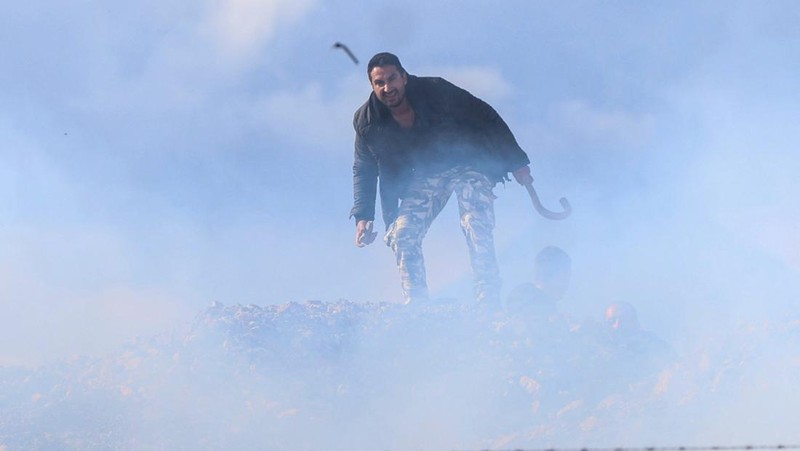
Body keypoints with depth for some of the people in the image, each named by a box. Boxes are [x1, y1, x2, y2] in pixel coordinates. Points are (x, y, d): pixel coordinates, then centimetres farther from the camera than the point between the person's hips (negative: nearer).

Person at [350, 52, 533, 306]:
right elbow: (364, 171, 1)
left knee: (477, 228, -23)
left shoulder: (436, 91, -26)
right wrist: (362, 216, -9)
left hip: (469, 165, -3)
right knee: (402, 235, -13)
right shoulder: (367, 122, -15)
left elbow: (487, 118, -15)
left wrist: (517, 163, -13)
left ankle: (488, 303, -22)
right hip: (424, 177, 4)